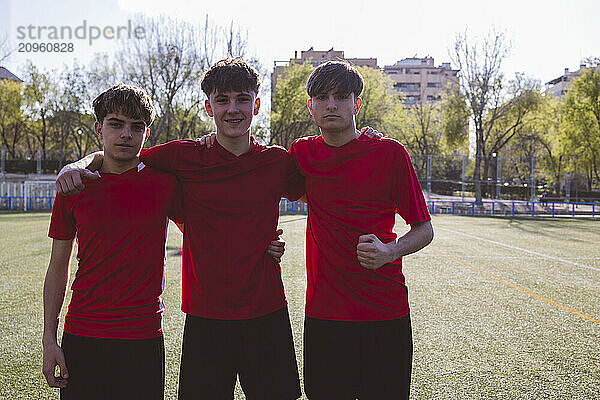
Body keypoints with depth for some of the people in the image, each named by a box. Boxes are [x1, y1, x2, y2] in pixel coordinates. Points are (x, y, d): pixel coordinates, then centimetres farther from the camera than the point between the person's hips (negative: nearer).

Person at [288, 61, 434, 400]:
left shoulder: (389, 153, -4)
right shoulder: (302, 154, 4)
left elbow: (424, 229, 0)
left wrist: (390, 251, -18)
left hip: (386, 312, -2)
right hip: (324, 313, 2)